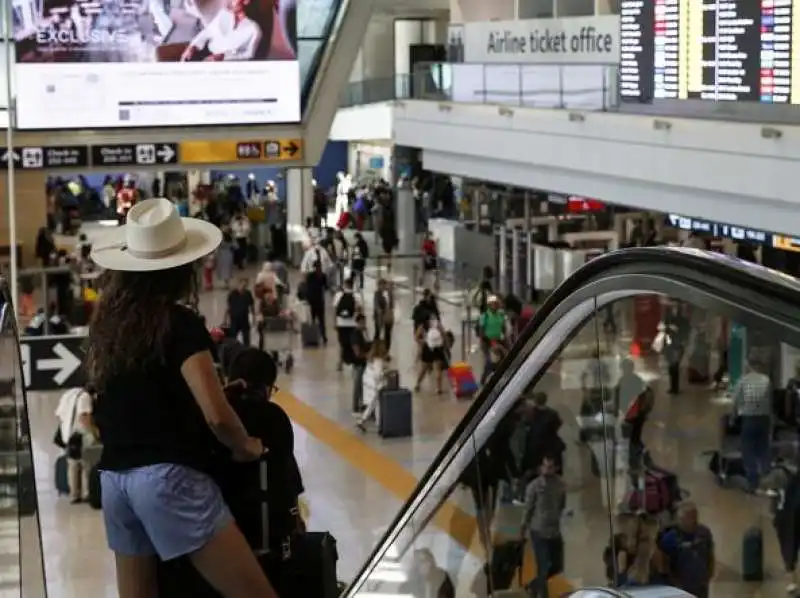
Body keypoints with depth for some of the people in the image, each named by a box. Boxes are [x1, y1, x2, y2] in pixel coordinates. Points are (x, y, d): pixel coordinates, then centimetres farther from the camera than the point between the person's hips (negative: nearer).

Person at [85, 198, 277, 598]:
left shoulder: (106, 322, 10)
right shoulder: (179, 323, -9)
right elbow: (216, 415, -15)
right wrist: (245, 447, 2)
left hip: (114, 478, 8)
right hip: (169, 475, -8)